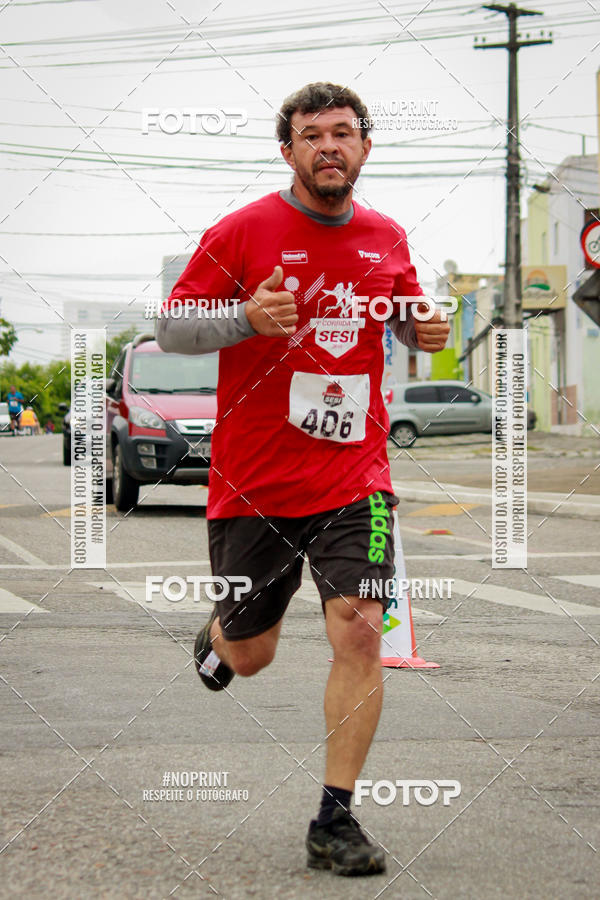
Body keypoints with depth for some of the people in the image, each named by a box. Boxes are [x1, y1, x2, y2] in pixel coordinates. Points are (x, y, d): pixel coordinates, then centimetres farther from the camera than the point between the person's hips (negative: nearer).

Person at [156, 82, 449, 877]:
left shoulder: (388, 239, 6)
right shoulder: (242, 231, -6)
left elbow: (408, 317, 24)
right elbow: (170, 328, -5)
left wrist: (427, 330, -1)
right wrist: (247, 318, -23)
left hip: (353, 478, 2)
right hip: (253, 482, -2)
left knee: (359, 633, -15)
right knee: (249, 656, 11)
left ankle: (335, 821, -4)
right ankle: (217, 632, 51)